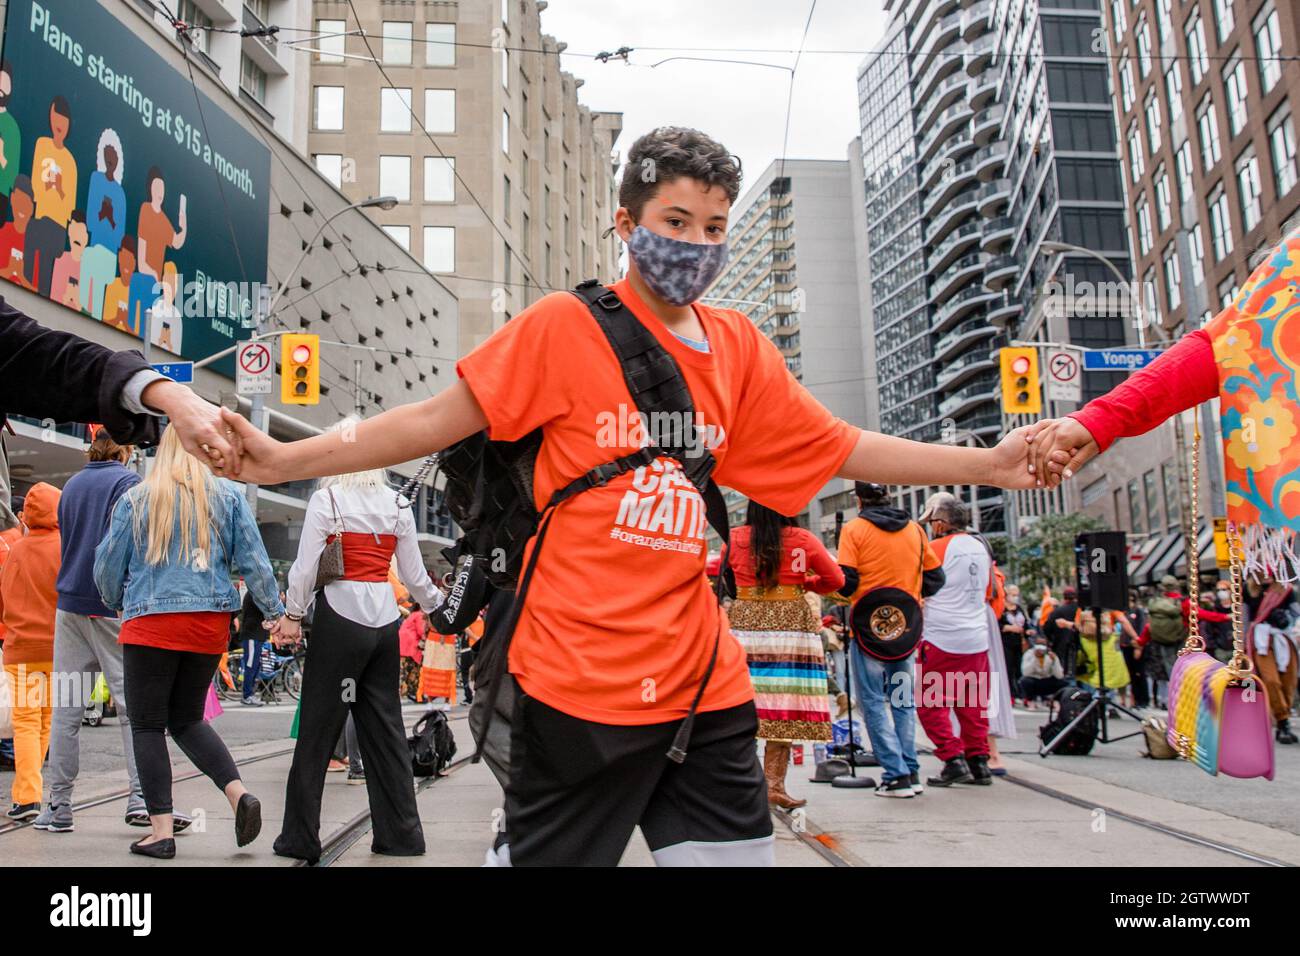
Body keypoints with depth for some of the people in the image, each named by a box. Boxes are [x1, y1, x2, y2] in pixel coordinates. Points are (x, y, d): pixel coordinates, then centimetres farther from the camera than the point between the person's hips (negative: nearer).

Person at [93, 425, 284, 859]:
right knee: (187, 720, 18)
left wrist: (118, 604, 28)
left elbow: (107, 566, 9)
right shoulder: (227, 496, 3)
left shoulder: (135, 498, 2)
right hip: (210, 626, 3)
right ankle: (239, 794, 0)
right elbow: (253, 561, 1)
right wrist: (277, 612, 8)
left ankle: (161, 830, 6)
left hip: (151, 624, -3)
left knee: (147, 726, 7)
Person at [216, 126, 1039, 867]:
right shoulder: (564, 326, -4)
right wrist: (283, 459, -11)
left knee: (735, 851, 11)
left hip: (705, 680, 5)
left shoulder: (741, 349, 9)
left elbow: (844, 448, 12)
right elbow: (439, 419, -5)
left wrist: (989, 464, 9)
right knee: (540, 853, 9)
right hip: (583, 677, -4)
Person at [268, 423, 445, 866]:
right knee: (384, 725, 11)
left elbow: (305, 567, -8)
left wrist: (292, 615, 3)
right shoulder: (397, 505, 6)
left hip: (340, 617, -4)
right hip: (385, 619, 5)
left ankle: (300, 837, 12)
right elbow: (415, 575, 9)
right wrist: (436, 605, 24)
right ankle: (400, 832, 15)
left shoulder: (326, 500, -5)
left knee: (318, 727, 4)